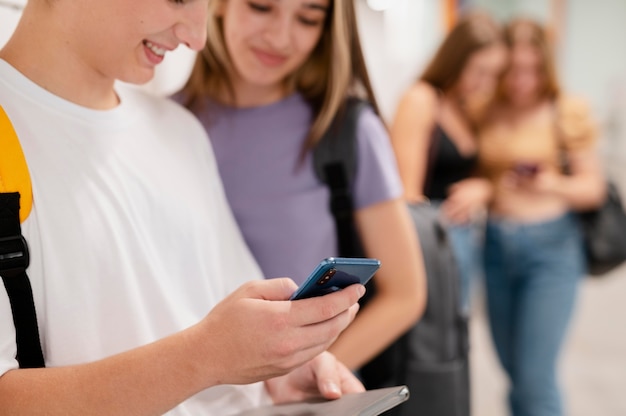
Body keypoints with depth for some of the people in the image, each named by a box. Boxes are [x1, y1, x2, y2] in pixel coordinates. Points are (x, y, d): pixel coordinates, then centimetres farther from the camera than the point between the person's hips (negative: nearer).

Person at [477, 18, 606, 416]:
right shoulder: (487, 111, 4)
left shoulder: (569, 111, -5)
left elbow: (593, 188, -3)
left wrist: (551, 183, -20)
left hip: (550, 246, -4)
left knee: (536, 378, -7)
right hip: (496, 244, 4)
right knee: (515, 373, 13)